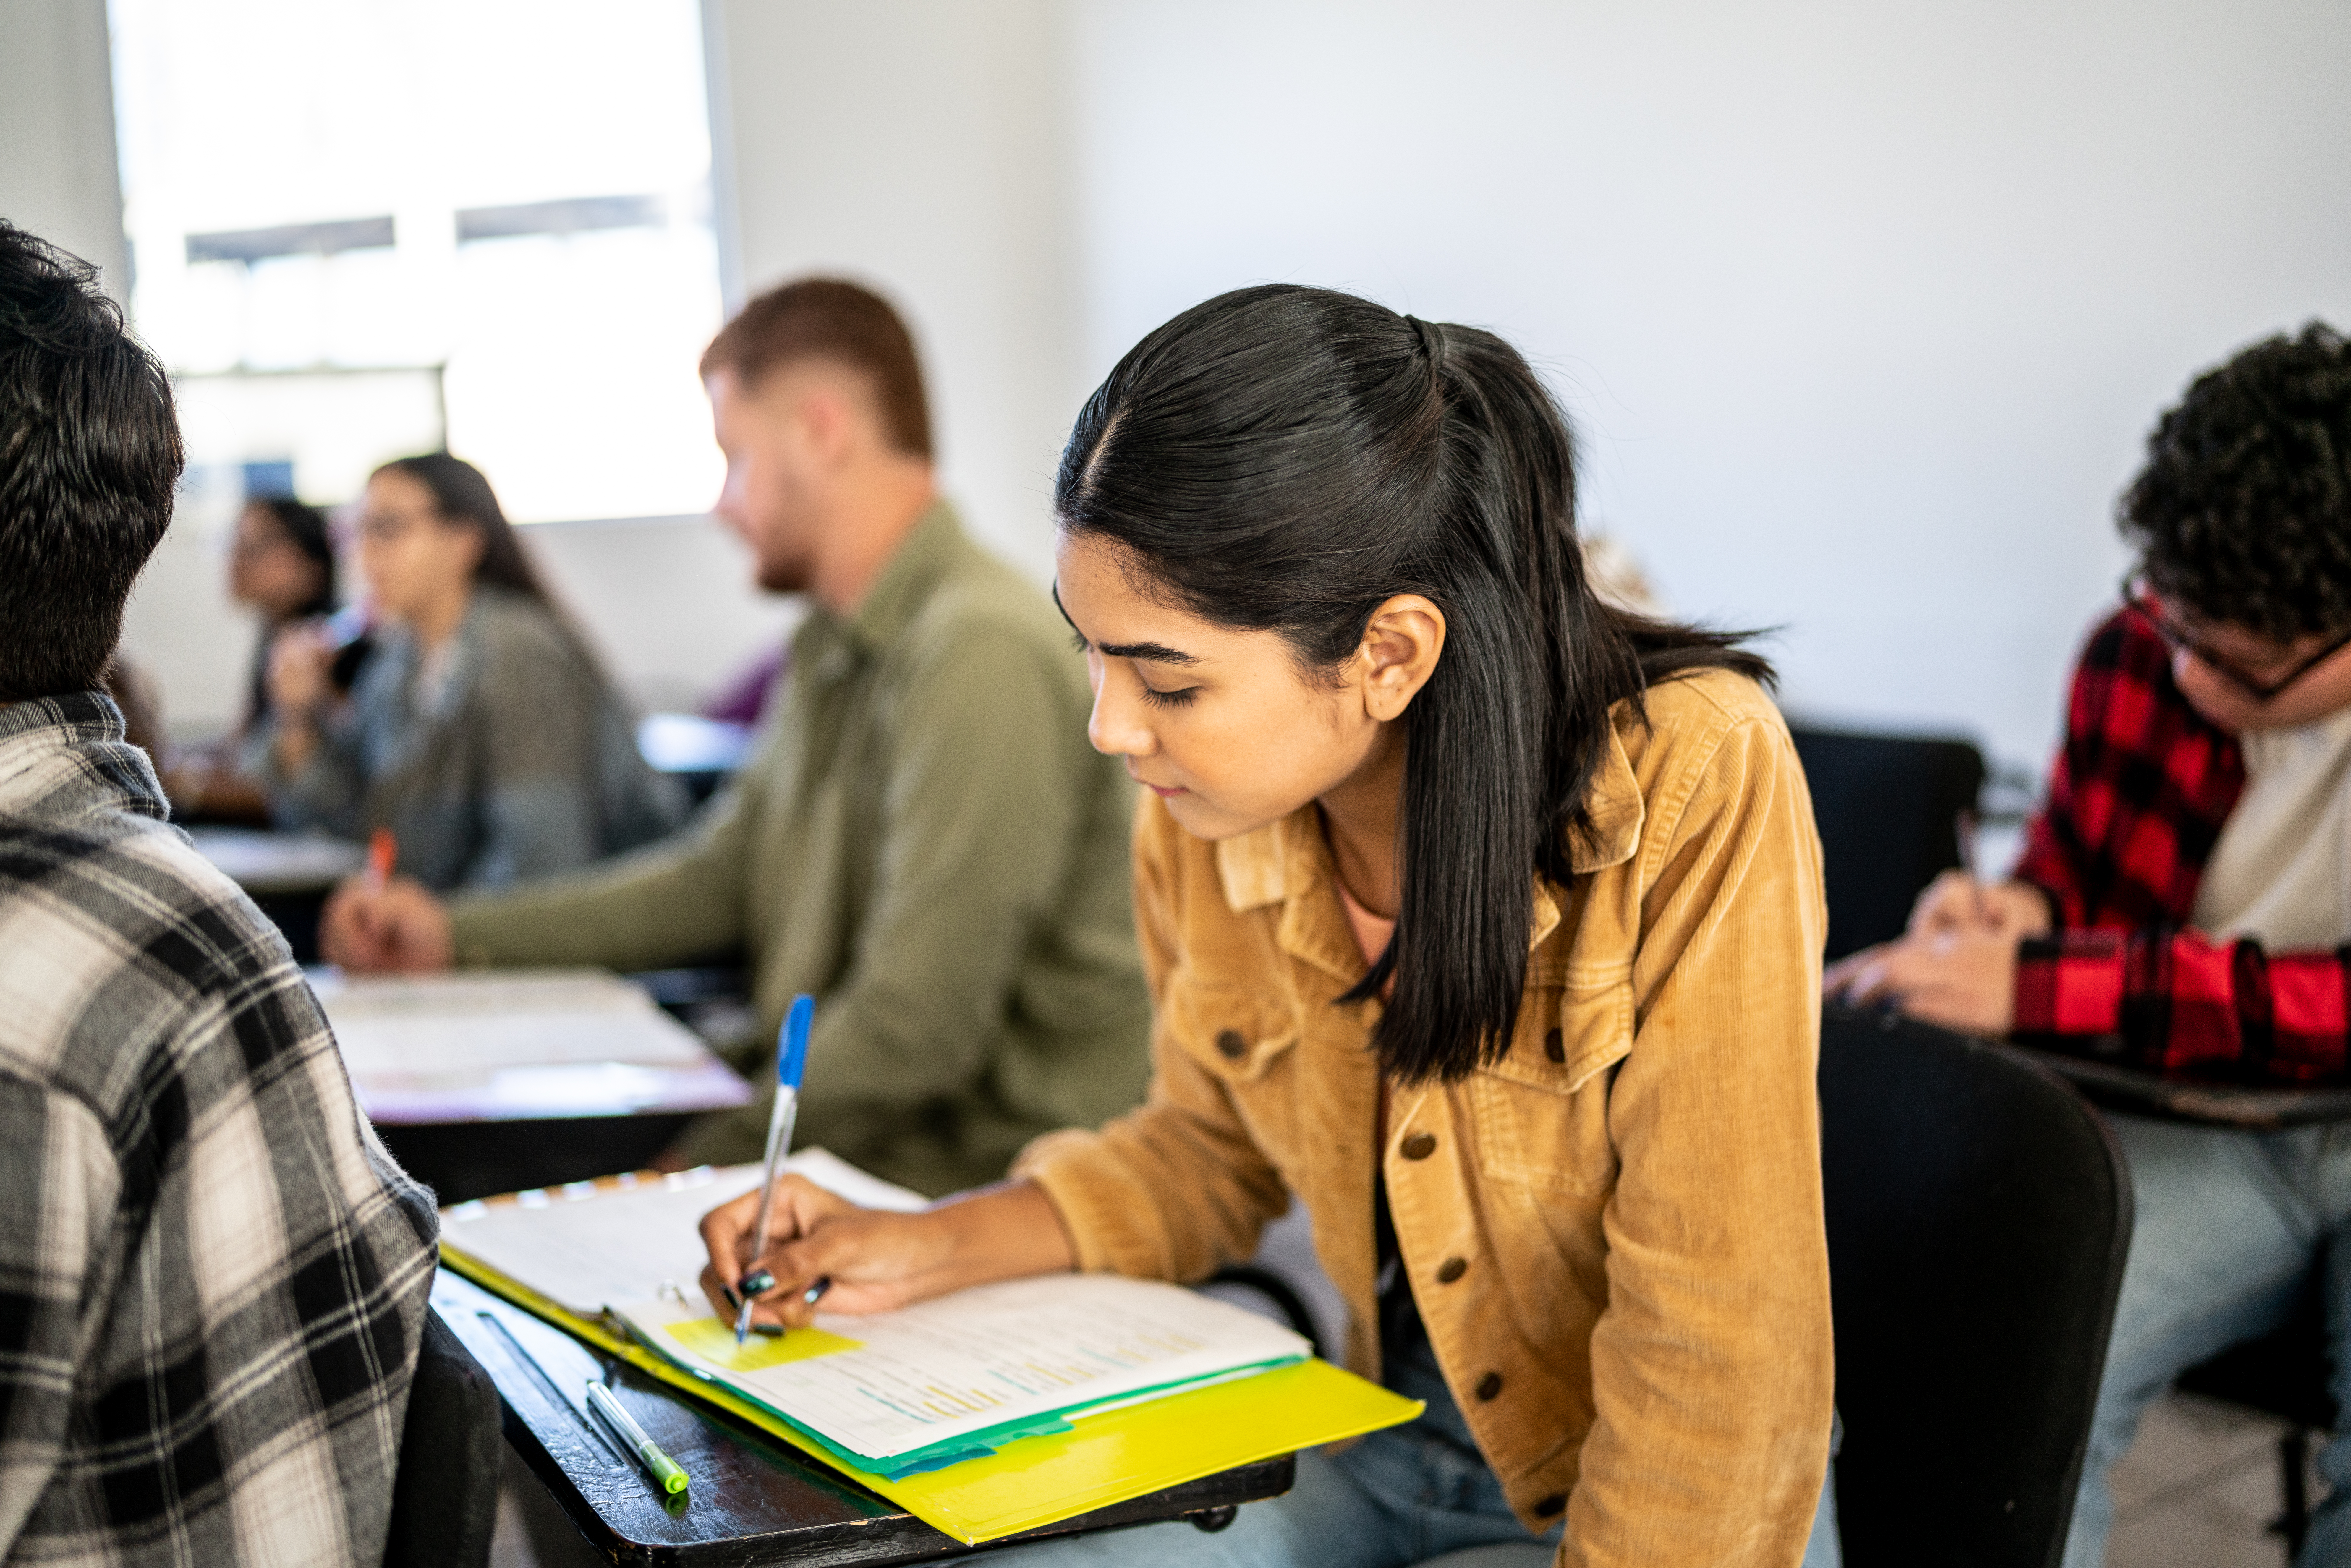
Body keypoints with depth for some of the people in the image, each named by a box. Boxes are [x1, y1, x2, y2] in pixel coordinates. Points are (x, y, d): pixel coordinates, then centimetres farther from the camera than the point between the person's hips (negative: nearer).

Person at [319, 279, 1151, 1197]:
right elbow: (719, 874, 20)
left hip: (974, 1181, -8)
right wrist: (458, 934, 17)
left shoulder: (982, 654, -22)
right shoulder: (833, 648, 11)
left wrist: (698, 1169, -14)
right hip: (834, 1139, 8)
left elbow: (912, 1032, -24)